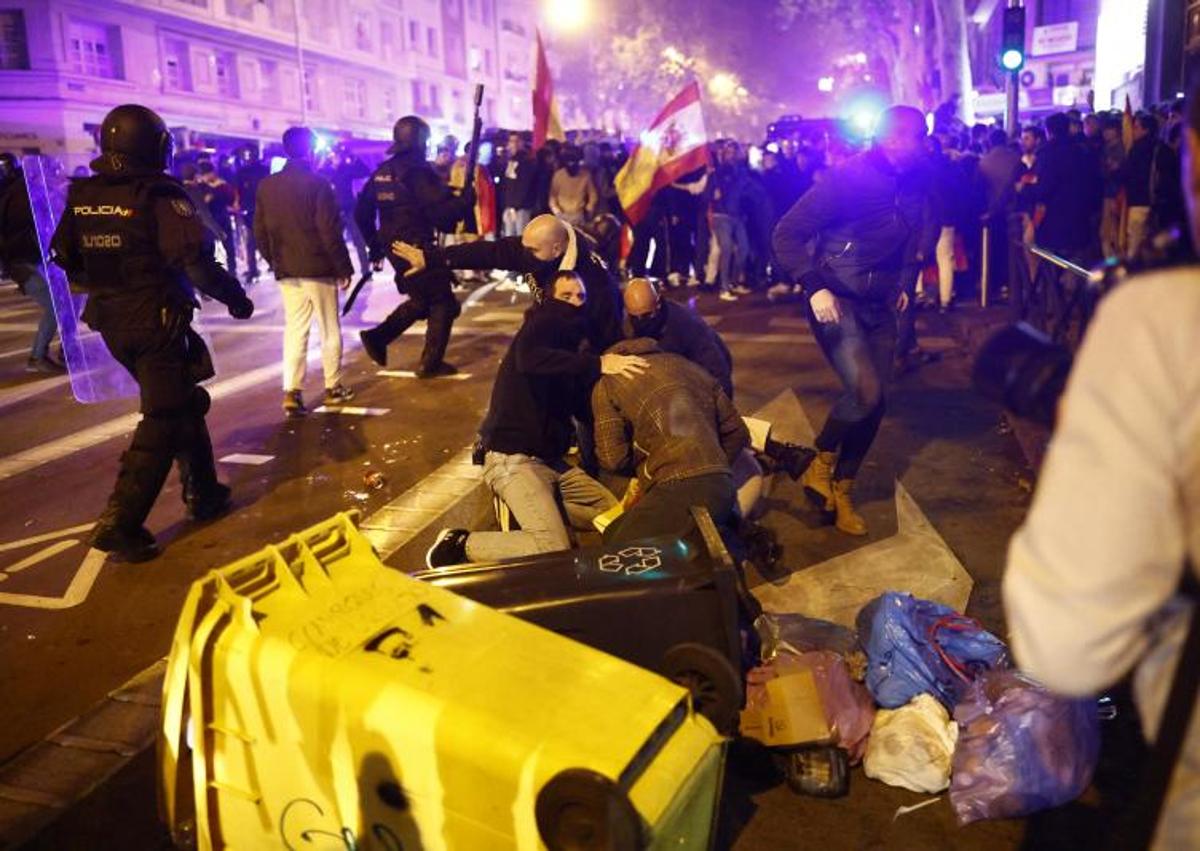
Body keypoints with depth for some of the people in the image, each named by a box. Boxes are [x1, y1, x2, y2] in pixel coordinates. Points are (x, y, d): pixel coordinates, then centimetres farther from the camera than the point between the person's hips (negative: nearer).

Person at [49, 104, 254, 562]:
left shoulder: (81, 197, 4)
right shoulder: (159, 197, -15)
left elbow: (66, 260, 14)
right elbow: (196, 260, -22)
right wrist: (235, 297, -8)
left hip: (112, 323, 7)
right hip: (158, 323, -7)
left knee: (183, 403, 21)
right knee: (162, 420, -1)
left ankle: (203, 491, 29)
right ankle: (120, 522, -7)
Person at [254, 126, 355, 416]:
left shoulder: (267, 186, 5)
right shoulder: (317, 183, -12)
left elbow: (260, 231, 7)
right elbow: (330, 232, -15)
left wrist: (274, 262, 17)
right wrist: (344, 267, -8)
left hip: (286, 271, 5)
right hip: (319, 268, -5)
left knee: (294, 330, 8)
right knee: (329, 330, 9)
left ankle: (291, 391, -1)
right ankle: (334, 387, 16)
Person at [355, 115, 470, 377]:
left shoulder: (382, 172, 9)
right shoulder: (418, 171, -15)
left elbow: (362, 212, 13)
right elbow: (441, 212, -22)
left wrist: (375, 244, 20)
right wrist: (466, 201, -7)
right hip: (417, 248, -8)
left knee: (421, 300, 23)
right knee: (444, 304, 5)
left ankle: (377, 336, 11)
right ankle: (431, 363, 4)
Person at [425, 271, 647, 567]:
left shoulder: (570, 343, 18)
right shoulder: (544, 323, -6)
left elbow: (585, 408, 15)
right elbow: (528, 357, -31)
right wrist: (597, 364, -35)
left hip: (551, 459, 9)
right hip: (513, 458, -9)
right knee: (553, 550, -24)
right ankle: (461, 544, -8)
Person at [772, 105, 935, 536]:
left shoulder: (916, 179, 1)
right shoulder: (847, 178, -16)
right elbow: (787, 233, -17)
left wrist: (905, 282, 13)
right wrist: (814, 286, -26)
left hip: (879, 306, 7)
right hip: (835, 302, -6)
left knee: (874, 403, 7)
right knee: (865, 391, -22)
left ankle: (840, 492, 25)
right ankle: (820, 468, 4)